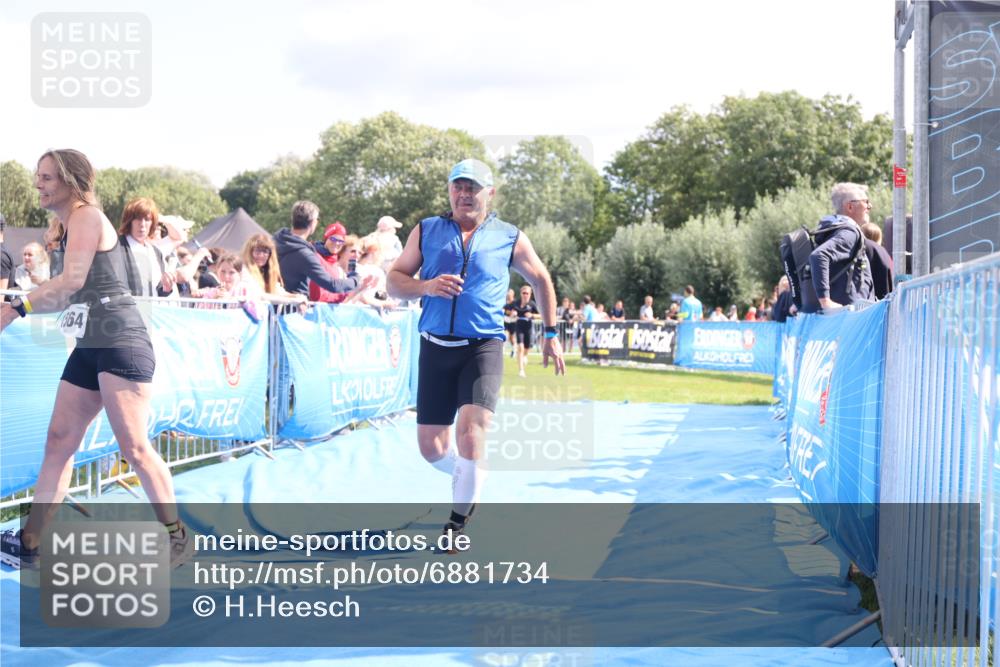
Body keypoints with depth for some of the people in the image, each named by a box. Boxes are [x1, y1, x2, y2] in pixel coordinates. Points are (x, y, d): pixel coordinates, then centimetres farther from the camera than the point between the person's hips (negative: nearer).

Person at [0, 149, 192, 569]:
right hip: (90, 349, 10)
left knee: (133, 446, -8)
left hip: (119, 344, -10)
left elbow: (72, 281, -19)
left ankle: (178, 538, 3)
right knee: (59, 440, 7)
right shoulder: (72, 226, 20)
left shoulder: (87, 216, -7)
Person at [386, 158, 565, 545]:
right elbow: (394, 280, 7)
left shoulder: (509, 238, 5)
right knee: (431, 447, 5)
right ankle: (471, 481, 37)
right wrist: (426, 286, -14)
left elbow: (541, 280, 18)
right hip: (435, 348, 3)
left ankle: (458, 521, -4)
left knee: (470, 433, -21)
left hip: (484, 348, -2)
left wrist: (551, 334, 17)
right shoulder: (426, 231, 8)